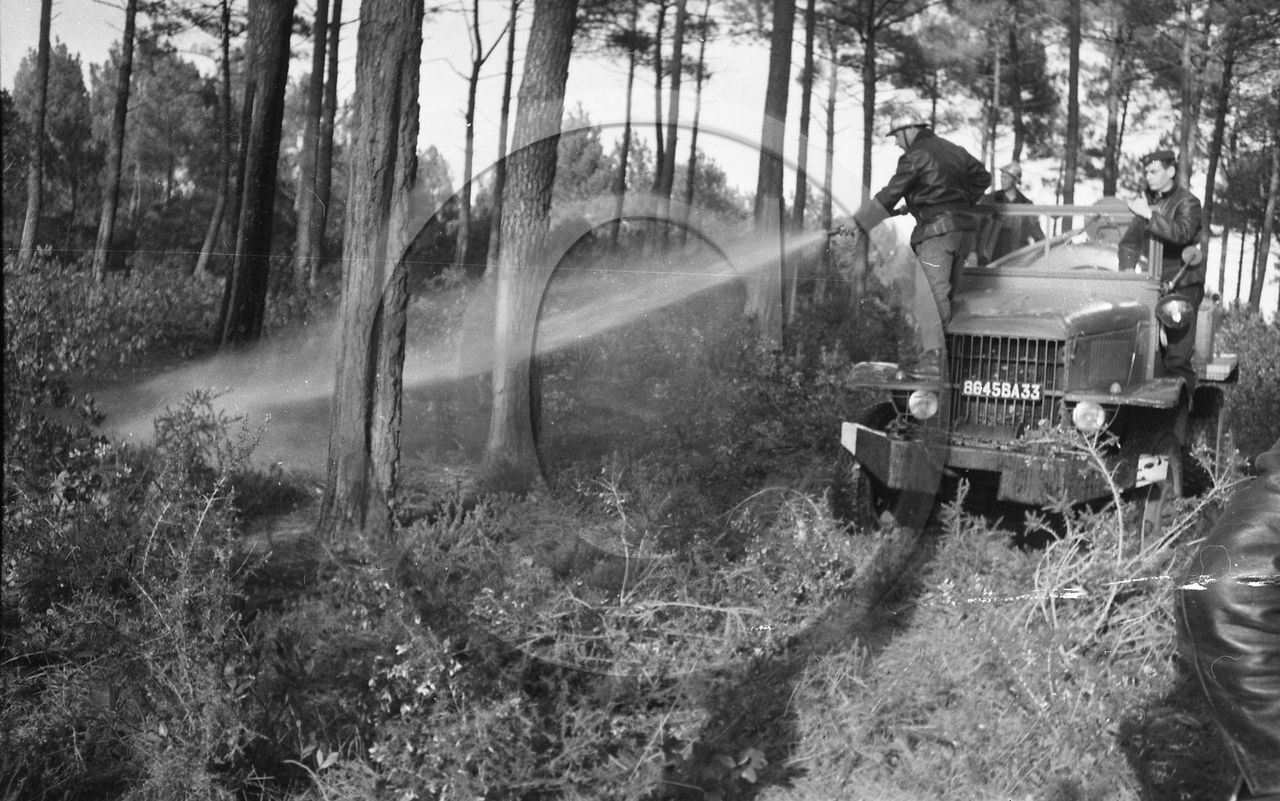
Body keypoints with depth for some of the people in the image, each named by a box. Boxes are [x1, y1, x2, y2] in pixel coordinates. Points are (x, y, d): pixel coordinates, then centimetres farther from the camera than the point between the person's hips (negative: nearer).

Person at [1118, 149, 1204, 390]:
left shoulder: (1187, 202, -5)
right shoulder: (1146, 200, 14)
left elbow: (1182, 234, -26)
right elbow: (1129, 242, 17)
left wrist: (1149, 214, -30)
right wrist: (1127, 274, 3)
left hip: (1182, 286, -6)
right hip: (1153, 285, 6)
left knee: (1177, 357, -10)